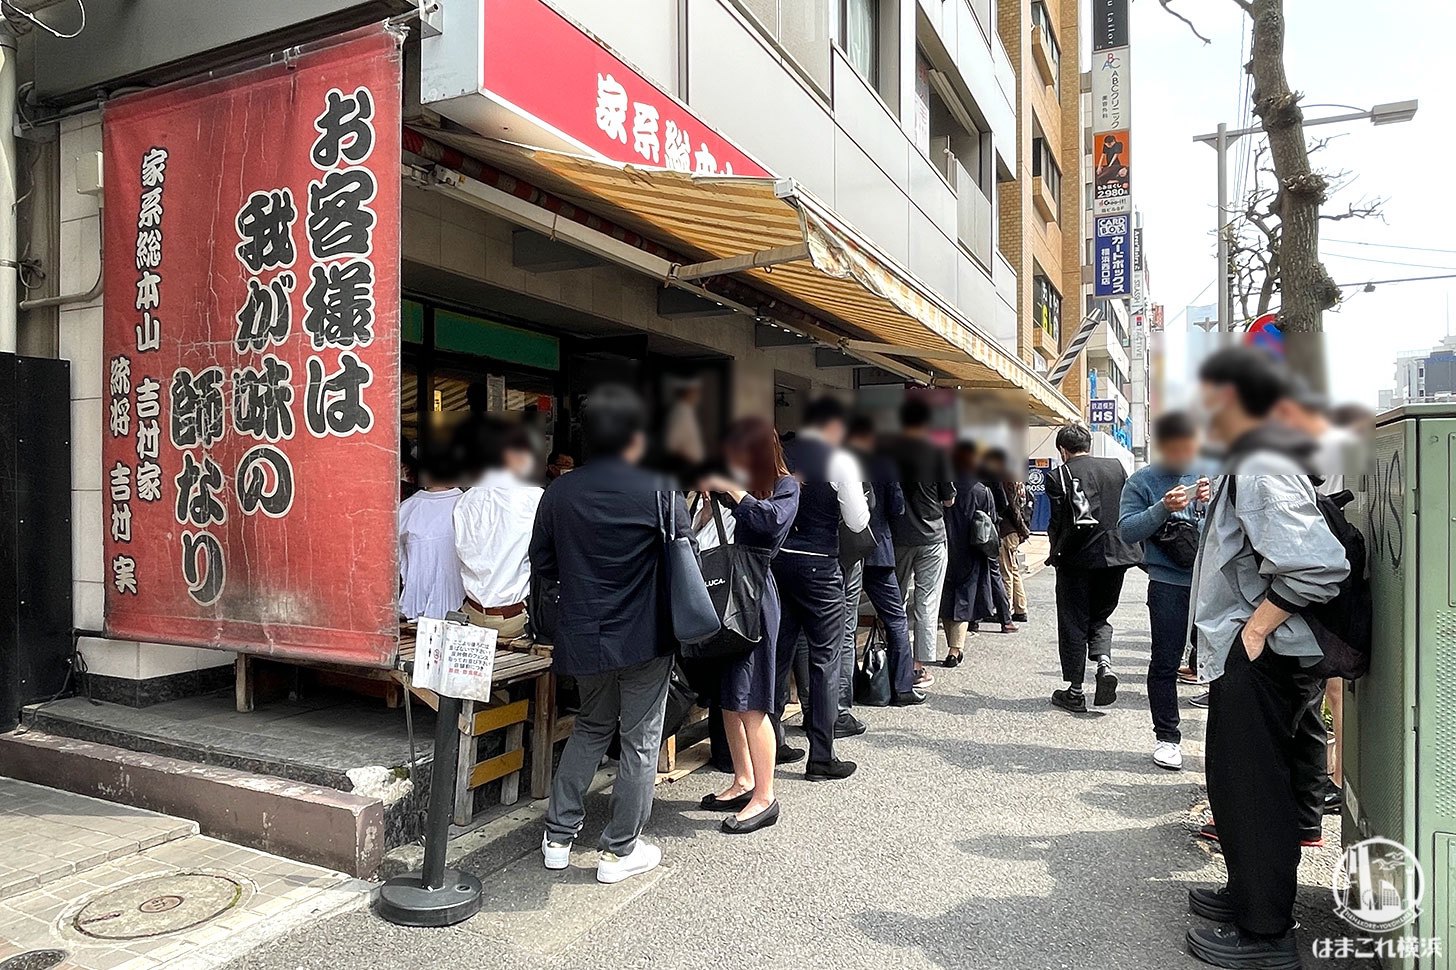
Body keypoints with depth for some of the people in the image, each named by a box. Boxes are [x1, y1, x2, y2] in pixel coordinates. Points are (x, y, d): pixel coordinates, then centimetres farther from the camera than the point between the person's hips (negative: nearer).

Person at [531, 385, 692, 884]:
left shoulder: (559, 492, -3)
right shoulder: (658, 493, -14)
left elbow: (541, 562, 4)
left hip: (583, 637, 4)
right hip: (644, 637, -4)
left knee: (590, 728, 24)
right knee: (640, 741, 10)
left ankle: (558, 836, 28)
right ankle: (620, 851, 19)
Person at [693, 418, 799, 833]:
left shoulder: (784, 486, -3)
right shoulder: (739, 485, 11)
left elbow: (772, 521, -23)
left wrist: (731, 488, -18)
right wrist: (710, 492, -2)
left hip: (754, 595, -7)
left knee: (748, 701, -5)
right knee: (726, 697, 12)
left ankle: (764, 798, 5)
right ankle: (743, 781, 27)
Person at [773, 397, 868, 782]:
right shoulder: (839, 461, -8)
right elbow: (857, 522, -7)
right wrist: (858, 501, 12)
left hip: (776, 560, 5)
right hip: (818, 566, -5)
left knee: (778, 653, 14)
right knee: (824, 660, 3)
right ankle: (821, 758, 8)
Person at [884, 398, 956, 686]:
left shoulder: (887, 451, 0)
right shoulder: (936, 451, -7)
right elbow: (948, 499, -3)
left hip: (896, 536, 3)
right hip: (930, 535, -2)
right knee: (926, 603, 2)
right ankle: (919, 668, 4)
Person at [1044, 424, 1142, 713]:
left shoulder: (1059, 476, -8)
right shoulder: (1116, 466, 5)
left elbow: (1060, 522, -11)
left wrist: (1055, 553, 4)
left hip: (1078, 559, -4)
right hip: (1116, 555, 4)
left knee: (1073, 623, 7)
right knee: (1100, 616, 19)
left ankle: (1075, 692, 12)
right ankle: (1104, 663, -7)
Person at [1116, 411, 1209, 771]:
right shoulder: (1143, 480, 2)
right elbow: (1128, 530, -5)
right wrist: (1163, 508, -18)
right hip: (1168, 582, -2)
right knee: (1165, 663, 4)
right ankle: (1166, 737, 16)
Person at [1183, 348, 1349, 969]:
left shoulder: (1262, 469, -20)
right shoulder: (1247, 464, 13)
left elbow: (1320, 565, -28)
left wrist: (1255, 629, -22)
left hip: (1256, 660, -10)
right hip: (1242, 656, 10)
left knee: (1253, 789, 1)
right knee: (1236, 784, 20)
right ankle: (1248, 894, 36)